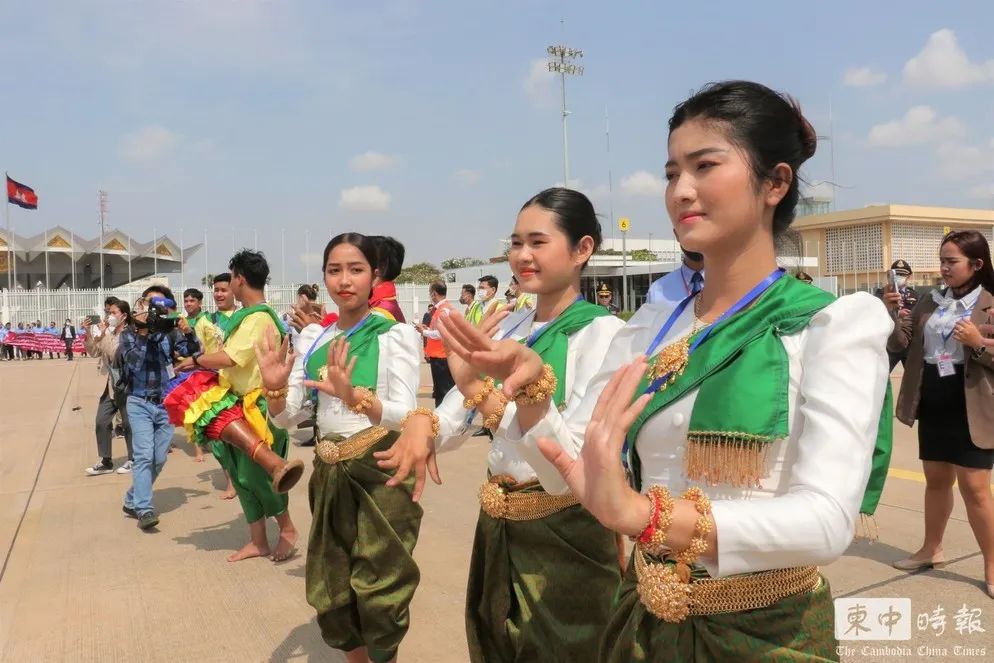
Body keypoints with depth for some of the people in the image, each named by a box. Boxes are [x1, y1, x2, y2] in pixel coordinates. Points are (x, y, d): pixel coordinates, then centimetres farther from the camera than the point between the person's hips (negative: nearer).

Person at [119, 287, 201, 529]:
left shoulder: (170, 331, 2)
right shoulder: (128, 333, -1)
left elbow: (192, 353, -8)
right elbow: (132, 361, -17)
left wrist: (188, 332, -26)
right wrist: (142, 332, -28)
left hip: (167, 404, 3)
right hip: (140, 403, -3)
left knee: (159, 459, 8)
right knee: (144, 456, -14)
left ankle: (133, 501, 26)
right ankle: (144, 509, -13)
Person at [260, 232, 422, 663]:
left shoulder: (397, 335, -10)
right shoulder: (312, 337, 5)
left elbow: (407, 415, -20)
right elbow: (285, 417, 4)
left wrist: (353, 396, -38)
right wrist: (274, 387, -19)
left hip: (380, 471, -5)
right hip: (329, 472, 5)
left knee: (379, 594, 7)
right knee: (330, 595, 15)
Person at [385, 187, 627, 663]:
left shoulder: (602, 331, -16)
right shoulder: (508, 327, 4)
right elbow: (453, 425, 3)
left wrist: (479, 388, -34)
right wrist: (424, 425, -20)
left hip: (564, 533, -6)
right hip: (497, 526, 7)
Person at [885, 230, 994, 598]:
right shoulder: (929, 302, 7)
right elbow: (899, 345, 3)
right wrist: (892, 312, -11)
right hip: (932, 405, 5)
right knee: (936, 480, 17)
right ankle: (931, 549, 31)